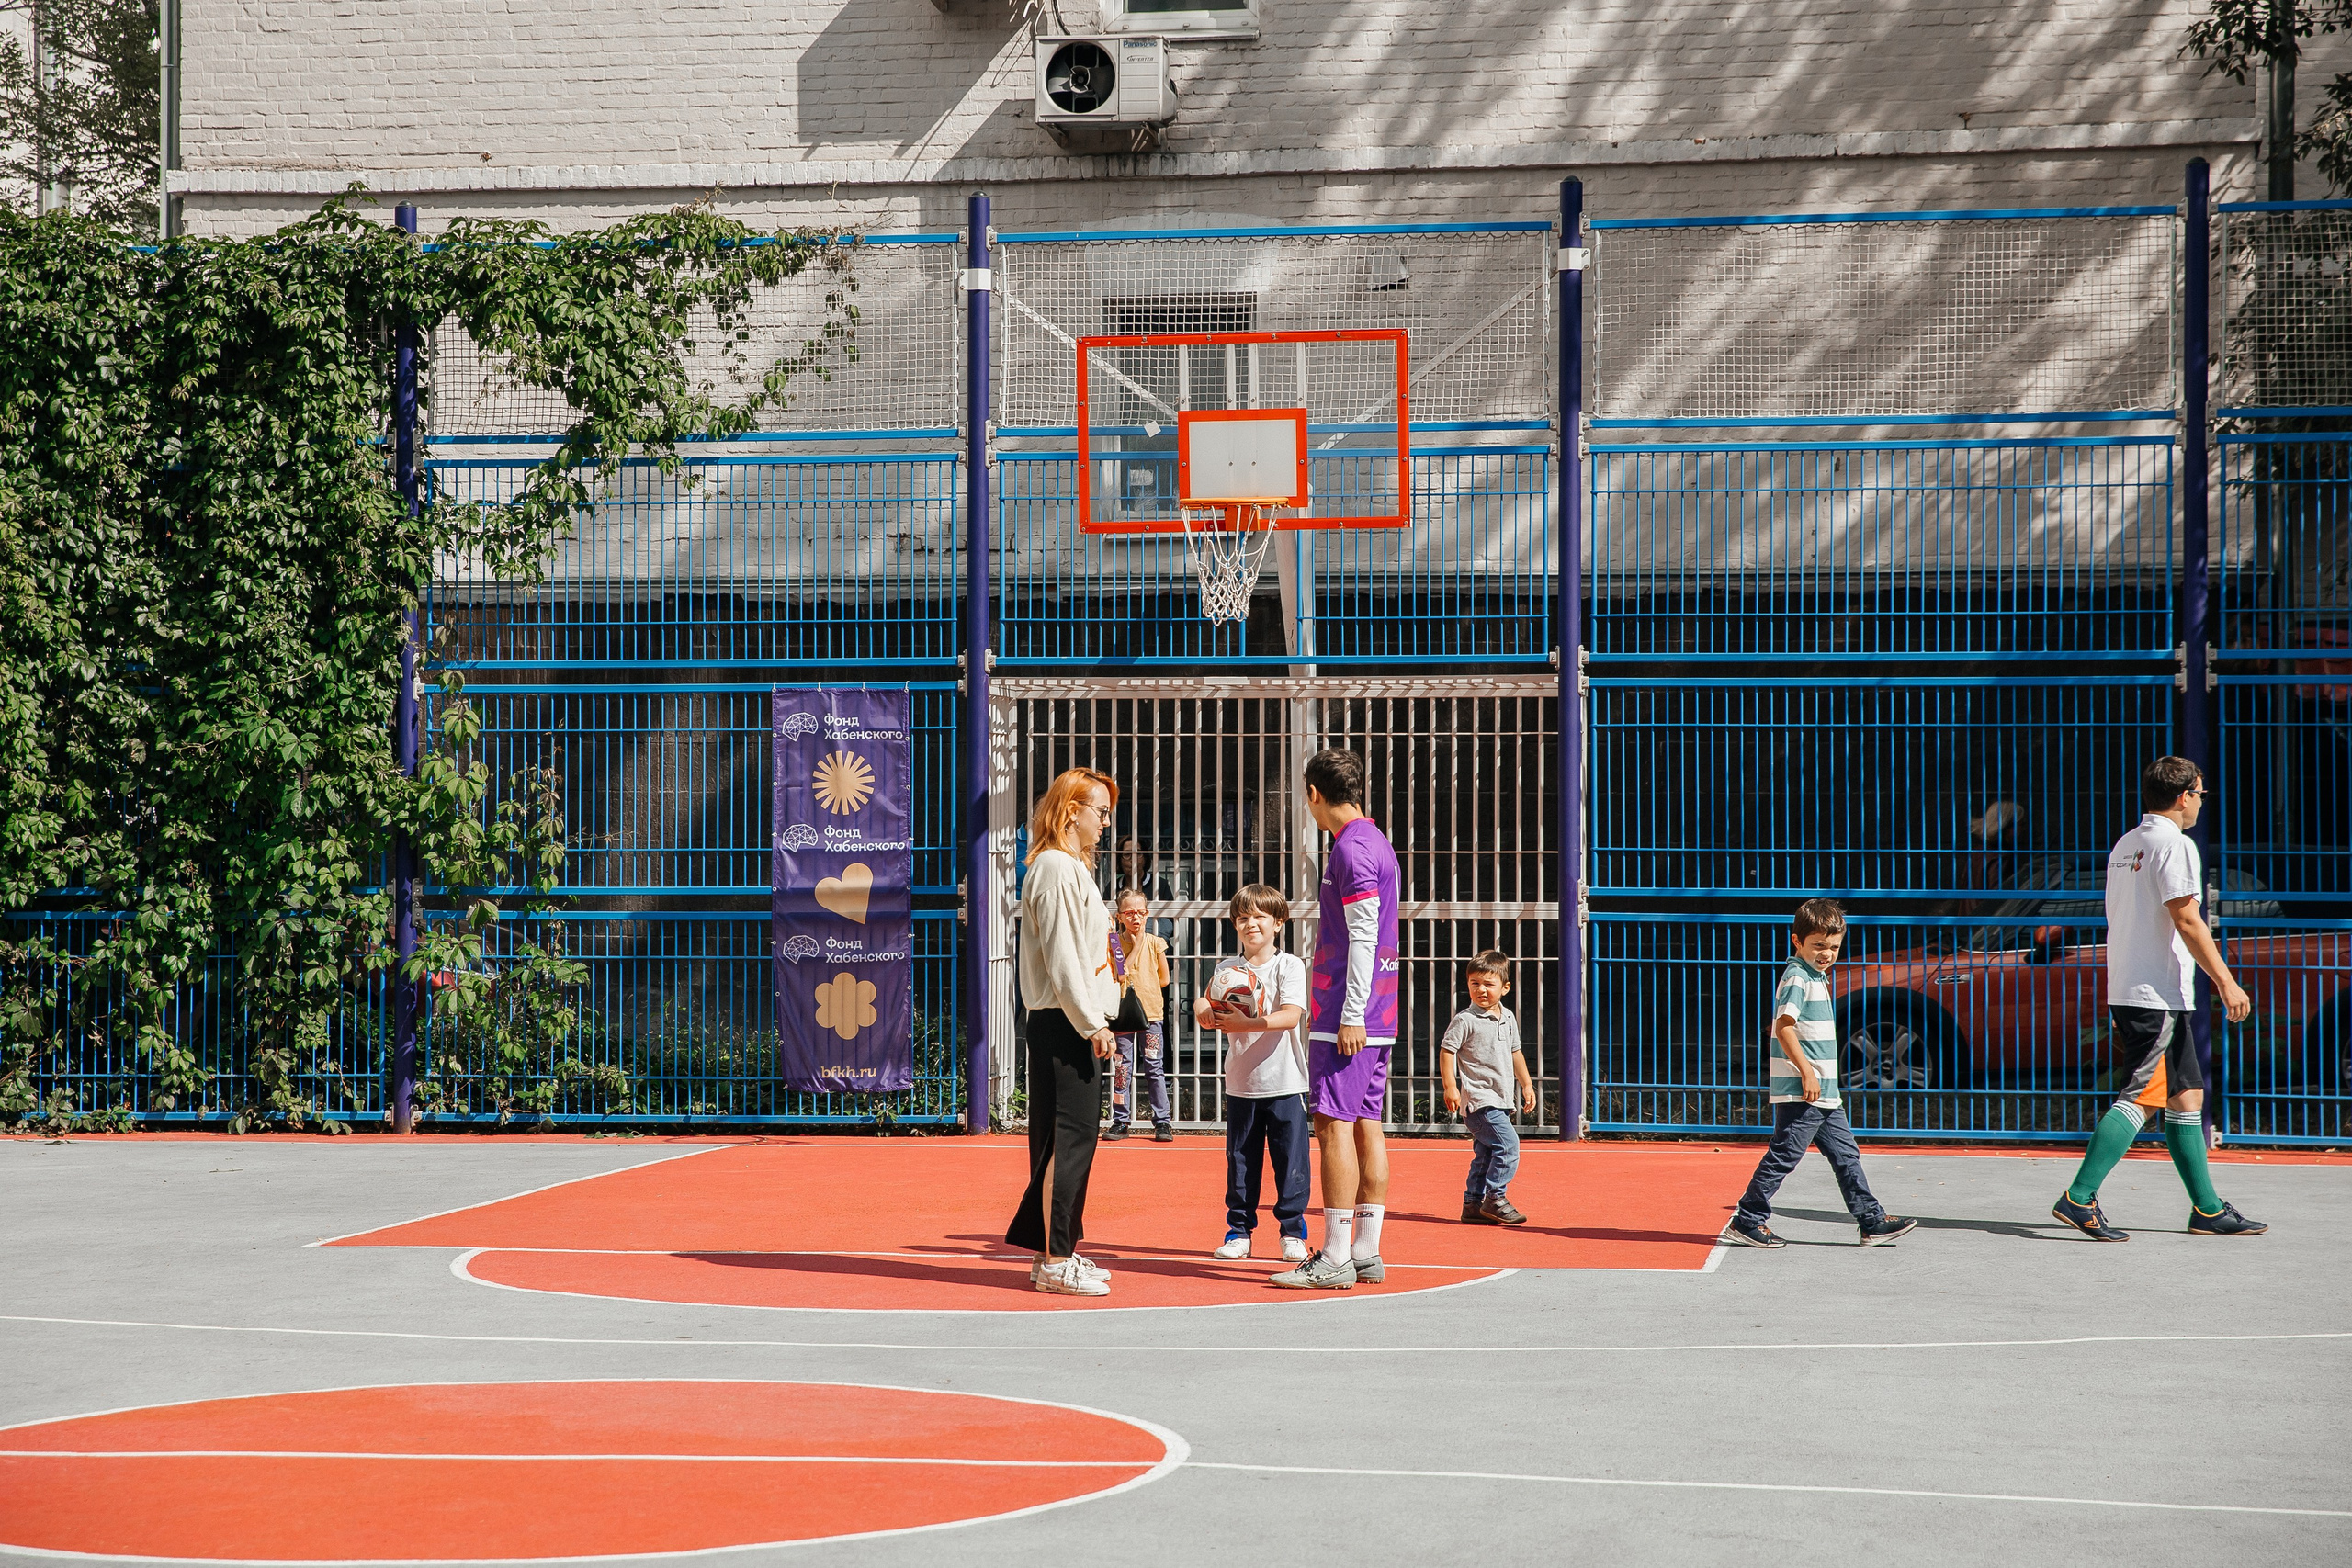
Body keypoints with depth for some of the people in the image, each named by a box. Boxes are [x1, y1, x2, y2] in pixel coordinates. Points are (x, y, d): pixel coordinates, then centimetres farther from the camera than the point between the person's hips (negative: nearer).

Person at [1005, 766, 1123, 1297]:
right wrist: (1092, 1024, -18)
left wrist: (1097, 1020, 17)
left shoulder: (1072, 868, 20)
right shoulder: (1055, 868, -12)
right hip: (1063, 1026, -10)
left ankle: (1058, 1252, 17)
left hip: (1074, 1025, 10)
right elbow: (1060, 956, -18)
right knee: (1068, 1142, -9)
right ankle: (1053, 1263, -7)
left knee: (1071, 1142, 12)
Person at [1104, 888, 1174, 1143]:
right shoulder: (1114, 943, 2)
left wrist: (1132, 983, 0)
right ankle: (1120, 1122, 10)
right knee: (1122, 1069, 3)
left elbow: (1164, 979, 7)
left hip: (1150, 1013, 0)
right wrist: (1135, 947, -11)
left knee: (1154, 1069, 0)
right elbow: (1118, 976, -8)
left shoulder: (1155, 944, 3)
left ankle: (1162, 1122, 5)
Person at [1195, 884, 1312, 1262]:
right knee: (1240, 1161, 7)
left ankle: (1293, 1231, 9)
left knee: (1290, 1161, -1)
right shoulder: (1227, 970, 9)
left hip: (1284, 1083, -3)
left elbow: (1291, 1016, -16)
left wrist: (1246, 1023, -29)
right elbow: (1208, 1011, 2)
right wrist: (1203, 1009, -23)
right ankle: (1239, 1232, 15)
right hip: (1241, 1084, 3)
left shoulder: (1290, 967, -3)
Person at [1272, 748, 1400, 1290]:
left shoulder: (1352, 847, -12)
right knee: (1366, 1124, 10)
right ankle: (1367, 1254, 12)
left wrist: (1351, 1016, -21)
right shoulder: (1377, 843, 17)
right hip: (1377, 1019, 10)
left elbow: (1363, 936, -19)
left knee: (1334, 1124, -9)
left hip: (1347, 1018, -10)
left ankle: (1335, 1260, -10)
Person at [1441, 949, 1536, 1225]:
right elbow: (1446, 1050, -9)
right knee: (1508, 1144, -17)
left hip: (1500, 1099, 8)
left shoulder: (1508, 1018, 12)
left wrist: (1526, 1084, 23)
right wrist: (1450, 1086, -16)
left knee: (1485, 1154, 9)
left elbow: (1515, 1052, 24)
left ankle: (1473, 1205, 15)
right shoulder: (1465, 1020, -9)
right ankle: (1495, 1198, -9)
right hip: (1478, 1097, -8)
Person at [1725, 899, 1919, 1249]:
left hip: (1823, 1093, 10)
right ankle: (1747, 1222, 2)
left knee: (1846, 1156, 11)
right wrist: (1807, 1072, -26)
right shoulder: (1797, 978, -13)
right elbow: (1784, 1027, -24)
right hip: (1799, 1093, -10)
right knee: (1783, 1157, -5)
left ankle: (1872, 1222, 15)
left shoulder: (1817, 977, 18)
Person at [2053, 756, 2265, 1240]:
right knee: (2141, 1096, -12)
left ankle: (2208, 1210, 14)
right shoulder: (2174, 843, -11)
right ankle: (2079, 1198, -17)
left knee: (2187, 1095, 11)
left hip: (2126, 991, 10)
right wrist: (2226, 981, -17)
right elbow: (2186, 921, -18)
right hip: (2158, 995, -10)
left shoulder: (2125, 845, 17)